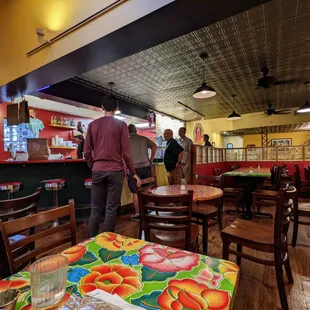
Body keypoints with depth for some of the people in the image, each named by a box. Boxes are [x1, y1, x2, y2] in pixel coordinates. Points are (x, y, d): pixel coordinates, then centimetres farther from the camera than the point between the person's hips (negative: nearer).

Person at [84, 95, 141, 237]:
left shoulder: (92, 124, 6)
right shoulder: (121, 125, -2)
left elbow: (87, 152, 7)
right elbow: (126, 152, -5)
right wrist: (133, 173, 4)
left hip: (98, 170, 3)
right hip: (115, 171, -3)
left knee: (96, 209, 12)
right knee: (111, 209, 5)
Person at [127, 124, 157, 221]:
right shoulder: (144, 139, 8)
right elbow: (154, 146, 0)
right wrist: (151, 159, 7)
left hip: (134, 168, -3)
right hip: (146, 167, 3)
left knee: (135, 192, 5)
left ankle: (137, 214, 11)